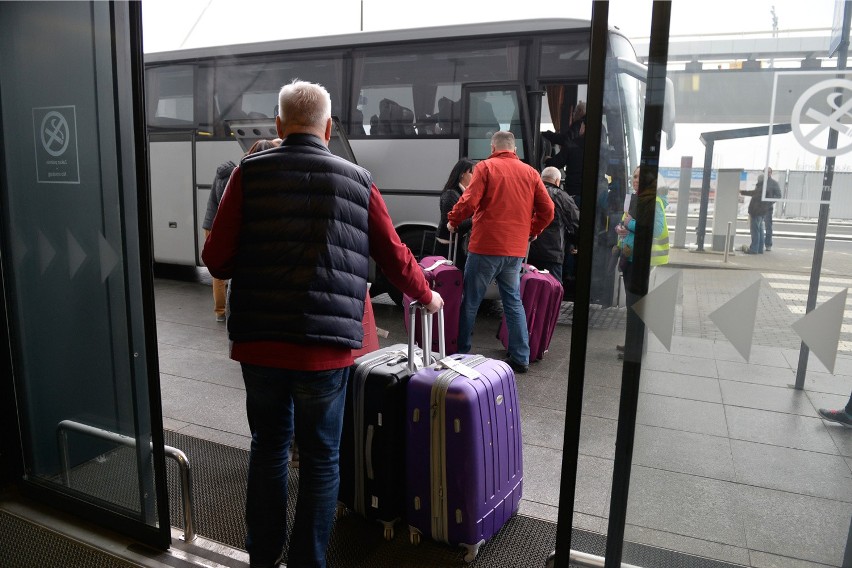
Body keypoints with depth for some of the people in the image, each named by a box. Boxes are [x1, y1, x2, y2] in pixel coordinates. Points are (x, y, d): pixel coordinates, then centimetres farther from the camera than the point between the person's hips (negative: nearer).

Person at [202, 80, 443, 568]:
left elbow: (217, 258, -2)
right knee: (321, 459, 13)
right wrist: (427, 296, 26)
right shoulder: (358, 180, 2)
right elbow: (395, 255, 8)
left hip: (258, 342, 2)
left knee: (268, 447, 20)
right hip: (326, 346, -1)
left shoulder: (250, 173, 0)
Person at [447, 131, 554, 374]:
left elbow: (469, 202, -13)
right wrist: (532, 230, 21)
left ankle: (461, 352, 15)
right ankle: (521, 358, 14)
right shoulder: (530, 172, 10)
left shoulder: (485, 167, -3)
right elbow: (547, 210, 6)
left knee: (470, 301, 7)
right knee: (513, 301, 14)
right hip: (516, 249, 4)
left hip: (485, 246, -4)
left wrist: (453, 220, 4)